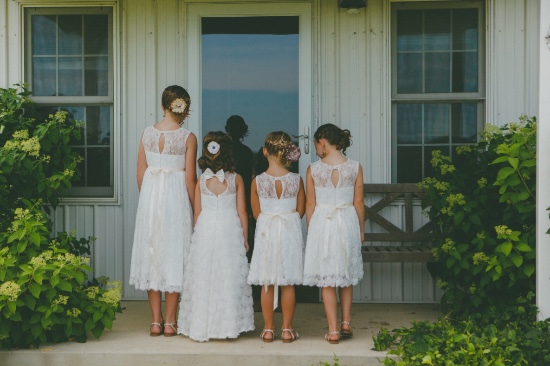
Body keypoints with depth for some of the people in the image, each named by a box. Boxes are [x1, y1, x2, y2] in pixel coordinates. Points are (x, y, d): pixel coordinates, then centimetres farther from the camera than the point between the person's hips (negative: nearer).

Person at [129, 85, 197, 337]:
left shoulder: (148, 133, 1)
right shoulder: (188, 138, -8)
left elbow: (140, 173, 4)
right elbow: (190, 178, -8)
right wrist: (195, 209, 3)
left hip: (150, 196, 3)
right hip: (176, 198, -3)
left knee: (152, 255, 10)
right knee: (174, 255, 5)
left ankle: (156, 321, 13)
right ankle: (169, 322, 8)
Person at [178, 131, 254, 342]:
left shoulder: (202, 180, 0)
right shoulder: (235, 179, -3)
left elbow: (197, 212, 4)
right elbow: (242, 211, -1)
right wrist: (245, 237, 8)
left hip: (205, 229, 1)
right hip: (230, 230, -1)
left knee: (203, 278, 5)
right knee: (229, 278, 5)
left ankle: (201, 327, 9)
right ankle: (228, 324, 8)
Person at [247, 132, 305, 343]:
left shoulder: (258, 181, -9)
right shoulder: (296, 180, -7)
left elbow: (256, 213, -1)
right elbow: (300, 211, 1)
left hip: (266, 231, -1)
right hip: (290, 231, 1)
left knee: (266, 284, 7)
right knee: (288, 284, 7)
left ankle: (268, 329, 11)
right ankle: (287, 329, 11)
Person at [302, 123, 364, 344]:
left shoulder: (313, 170, -7)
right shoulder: (355, 168, -3)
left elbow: (310, 205, -3)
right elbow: (358, 203, 1)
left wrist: (310, 231, 9)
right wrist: (361, 229, 13)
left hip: (322, 222, -2)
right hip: (347, 222, 2)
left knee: (327, 279, 6)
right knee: (347, 275, 19)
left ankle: (333, 331, 4)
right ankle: (345, 323, 19)